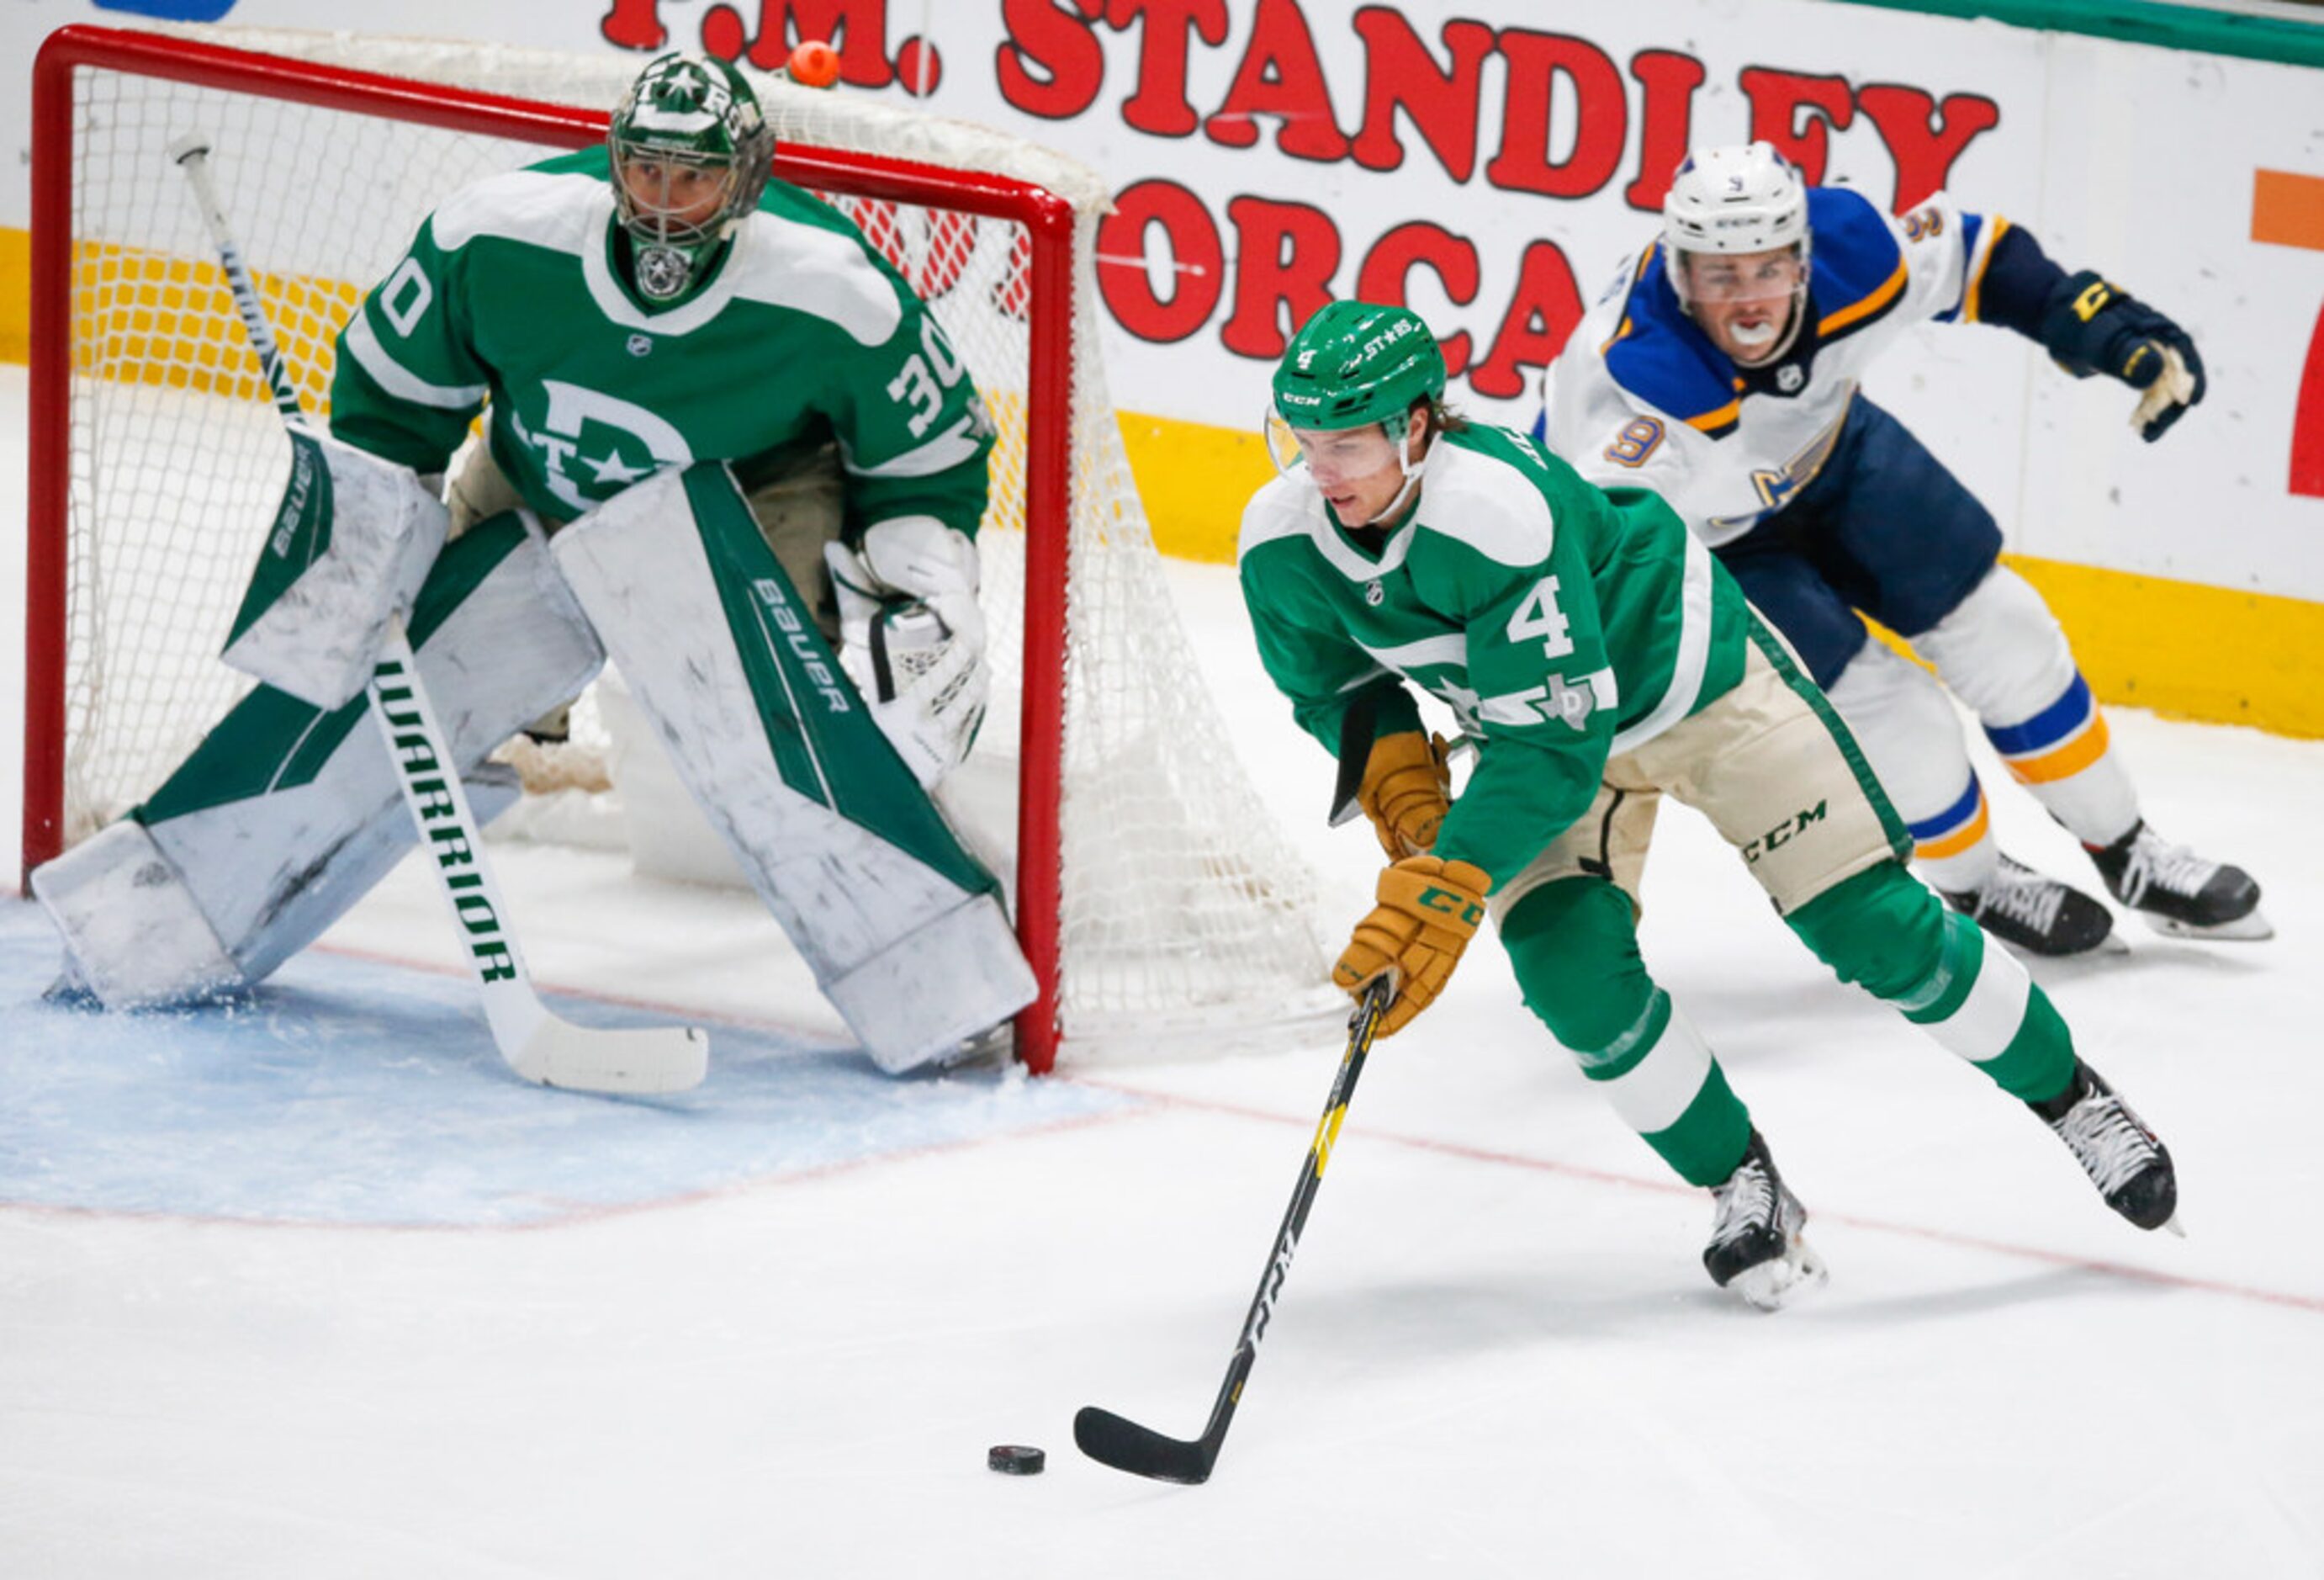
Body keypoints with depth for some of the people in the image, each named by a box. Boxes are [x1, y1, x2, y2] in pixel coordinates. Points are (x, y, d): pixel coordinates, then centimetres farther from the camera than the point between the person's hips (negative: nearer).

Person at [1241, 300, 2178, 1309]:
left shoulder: (1497, 509, -40)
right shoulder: (1283, 544, -20)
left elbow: (1558, 741, -38)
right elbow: (1331, 681, 1)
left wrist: (1446, 888, -43)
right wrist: (1393, 767, -19)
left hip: (1689, 675, -5)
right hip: (1533, 720, 5)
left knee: (1870, 924, -6)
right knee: (1571, 968, -16)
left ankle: (2072, 1099, 15)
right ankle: (1743, 1190, 4)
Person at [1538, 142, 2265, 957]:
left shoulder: (1848, 252, -30)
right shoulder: (1639, 382, -44)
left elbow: (1972, 255, -10)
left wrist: (2102, 327, -15)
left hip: (1825, 450, 5)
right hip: (1690, 536, -5)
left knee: (2003, 634, 7)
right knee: (1892, 716, -9)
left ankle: (2126, 854, 31)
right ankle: (1978, 887, 22)